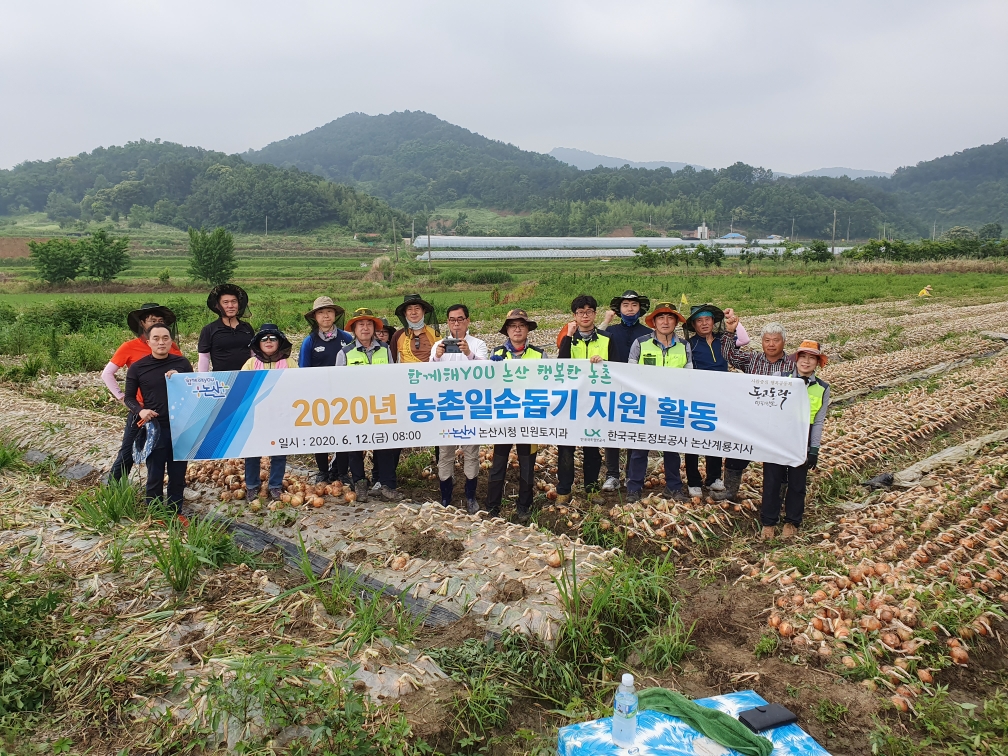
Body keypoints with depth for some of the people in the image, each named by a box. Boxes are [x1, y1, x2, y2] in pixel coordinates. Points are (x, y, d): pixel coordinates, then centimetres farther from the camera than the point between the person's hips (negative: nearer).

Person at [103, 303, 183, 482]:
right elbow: (107, 374, 1)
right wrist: (122, 397, -4)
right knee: (128, 452, 5)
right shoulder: (130, 347, -4)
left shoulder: (172, 347, 1)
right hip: (140, 409, -2)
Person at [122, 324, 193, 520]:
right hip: (154, 428, -2)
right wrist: (140, 410, -16)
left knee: (178, 473, 11)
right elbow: (129, 397, 5)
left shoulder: (182, 363, 2)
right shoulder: (137, 367, -2)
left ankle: (175, 511, 26)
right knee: (155, 474, 6)